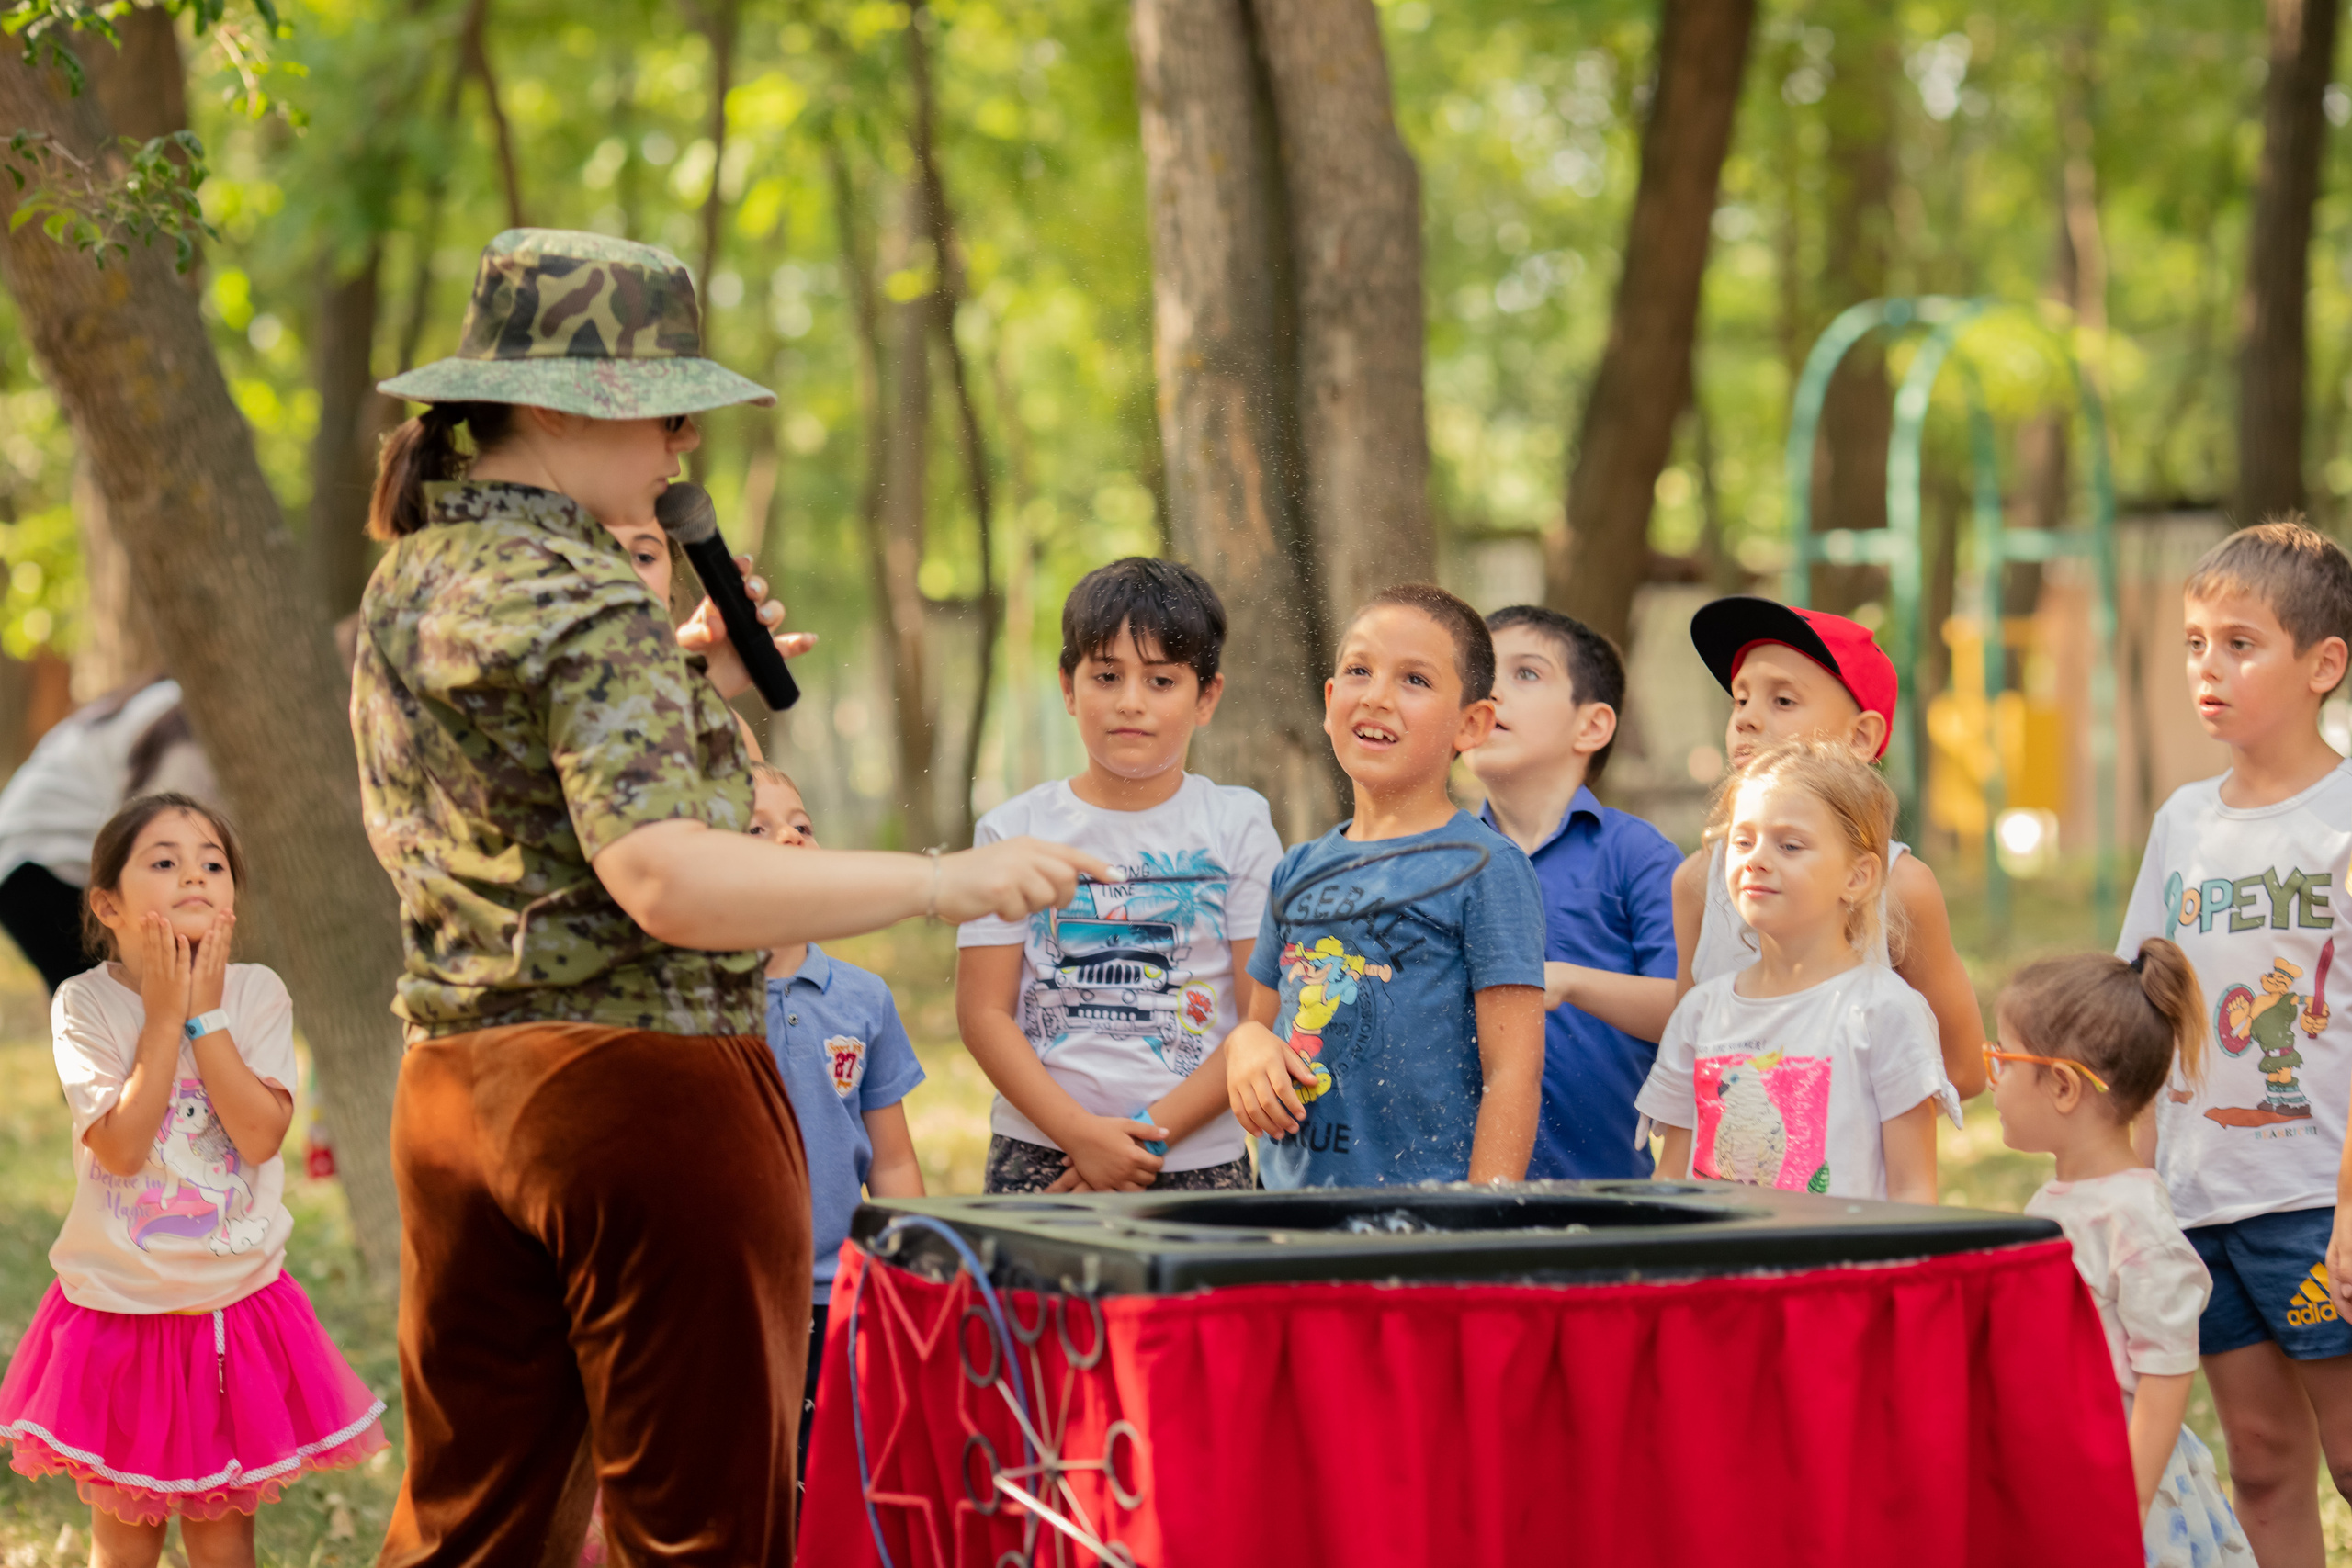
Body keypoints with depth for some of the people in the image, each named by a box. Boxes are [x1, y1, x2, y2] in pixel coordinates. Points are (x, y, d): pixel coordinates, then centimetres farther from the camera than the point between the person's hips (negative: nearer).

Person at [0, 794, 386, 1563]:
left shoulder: (255, 993, -7)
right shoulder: (84, 1003, -12)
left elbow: (260, 1136, -18)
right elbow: (121, 1148, -22)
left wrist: (204, 1015, -18)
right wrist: (163, 1016, -20)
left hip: (234, 1306, 1)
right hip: (119, 1304, -1)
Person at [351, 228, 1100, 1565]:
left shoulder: (413, 577, 14)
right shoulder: (586, 607, -15)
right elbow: (666, 881, -27)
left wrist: (683, 691, 17)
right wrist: (938, 882, -29)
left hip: (456, 1088, 9)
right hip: (643, 1089, -9)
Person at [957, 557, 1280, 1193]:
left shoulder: (1239, 825, 5)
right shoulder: (1014, 831, 6)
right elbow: (983, 1011, 2)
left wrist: (1152, 1133, -9)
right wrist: (1081, 1133, -11)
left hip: (1199, 1159, 0)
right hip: (1040, 1155, 0)